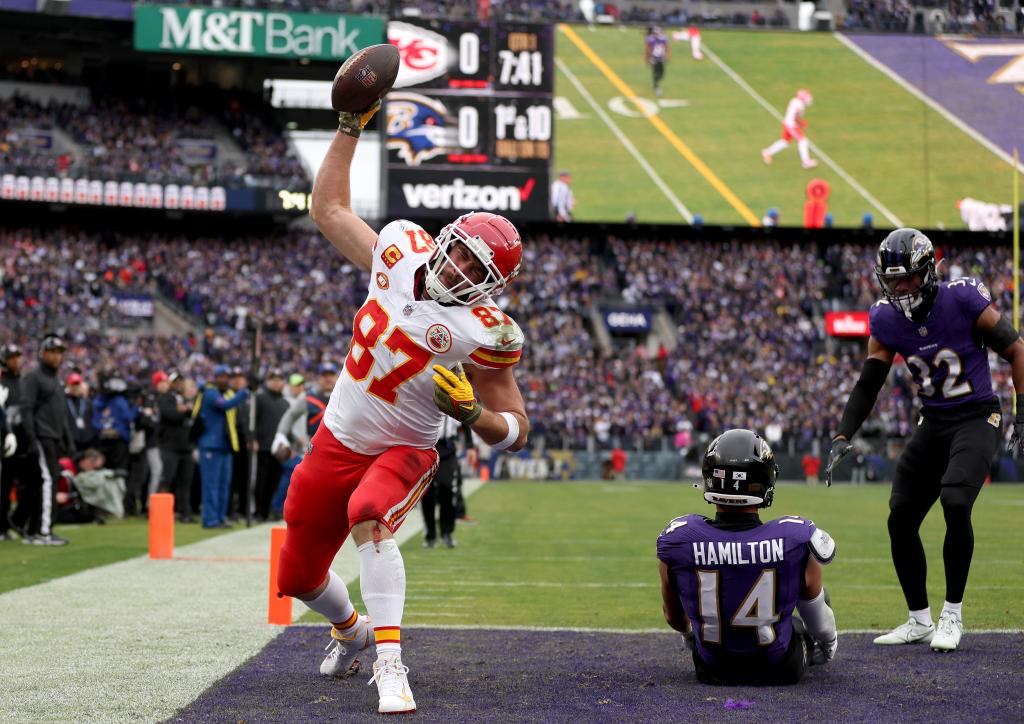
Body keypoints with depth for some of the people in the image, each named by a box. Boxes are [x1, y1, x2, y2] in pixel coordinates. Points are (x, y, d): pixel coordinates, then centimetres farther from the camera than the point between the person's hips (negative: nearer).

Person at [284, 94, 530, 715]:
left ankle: (389, 664, -37)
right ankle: (352, 630, 50)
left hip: (403, 453, -5)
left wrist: (472, 412, -36)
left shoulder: (482, 334, -21)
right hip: (336, 442, 5)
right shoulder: (399, 252, -8)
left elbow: (516, 432, -16)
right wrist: (350, 127, 4)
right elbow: (329, 210, 7)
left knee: (369, 517, -40)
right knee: (298, 578, 15)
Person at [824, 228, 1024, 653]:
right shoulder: (886, 320, -2)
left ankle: (953, 615, -12)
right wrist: (843, 438, -6)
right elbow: (868, 385, 5)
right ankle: (919, 621, 17)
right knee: (901, 519, 1)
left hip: (977, 418, -6)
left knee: (955, 503, -27)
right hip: (933, 423, 6)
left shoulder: (964, 301, -16)